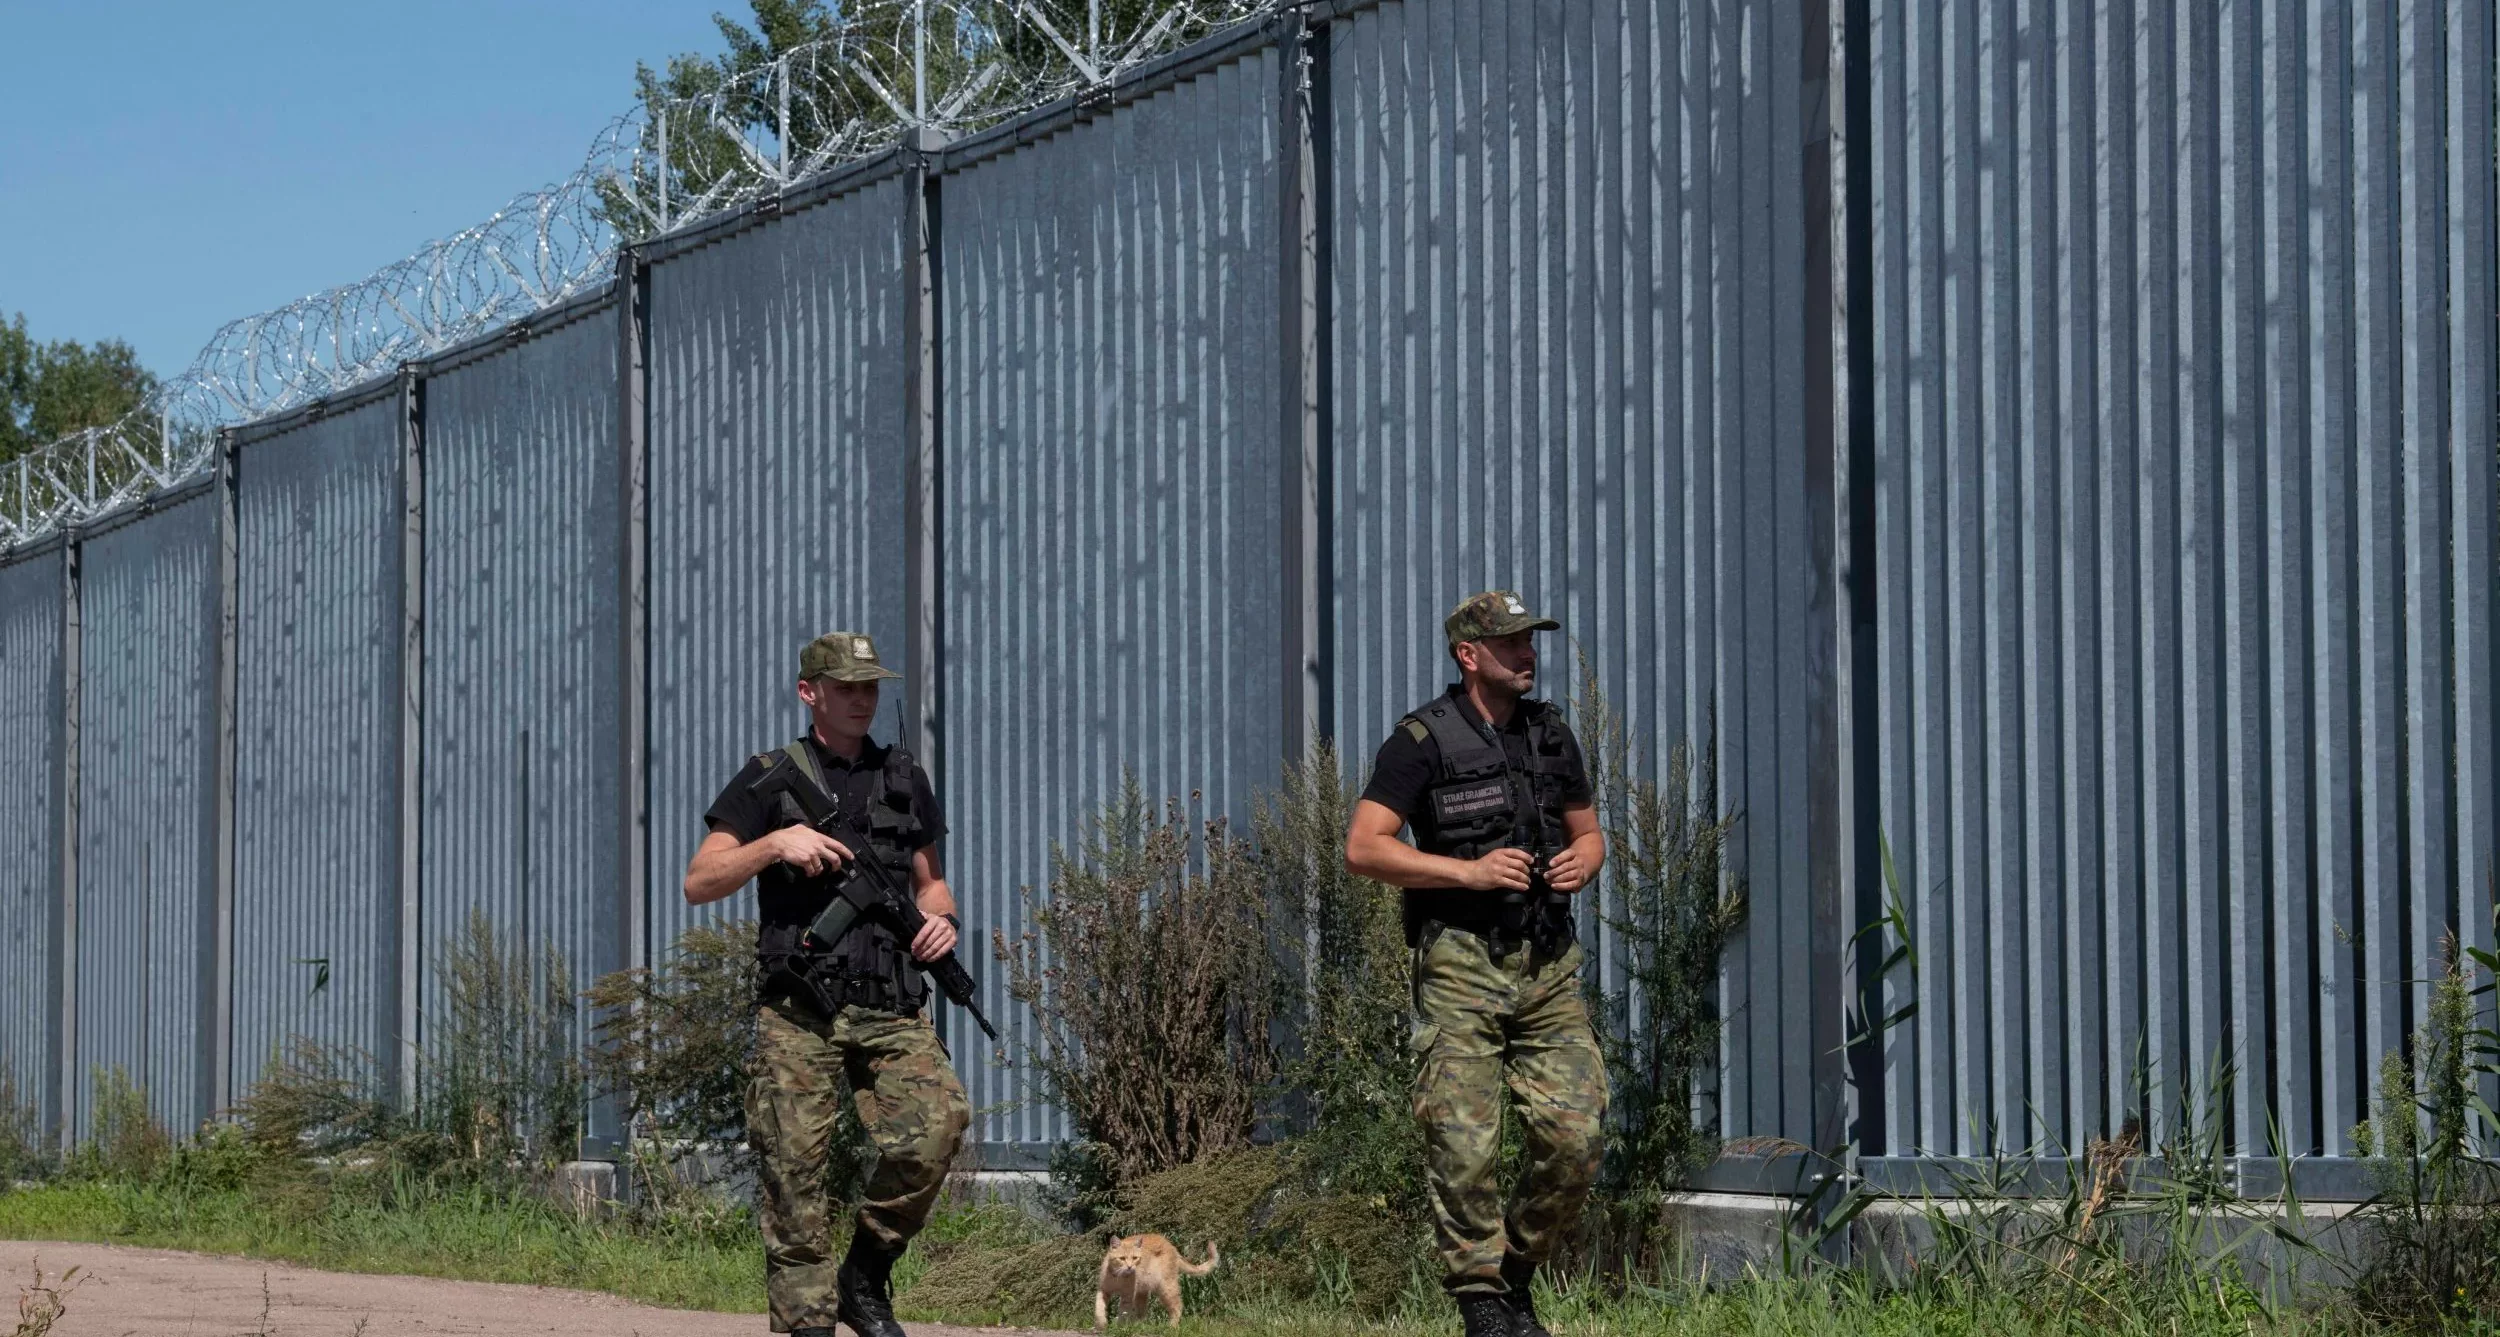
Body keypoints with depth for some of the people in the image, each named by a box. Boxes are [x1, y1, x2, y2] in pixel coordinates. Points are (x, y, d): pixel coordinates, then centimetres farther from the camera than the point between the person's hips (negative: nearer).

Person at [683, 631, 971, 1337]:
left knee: (936, 1125, -21)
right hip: (799, 1012, -2)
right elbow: (698, 883, 2)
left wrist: (943, 919, 2)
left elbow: (929, 882, 25)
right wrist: (776, 842, -13)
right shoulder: (770, 779, 6)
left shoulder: (904, 777, 17)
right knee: (794, 1172, -5)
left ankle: (865, 1276, -2)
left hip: (891, 1010, 2)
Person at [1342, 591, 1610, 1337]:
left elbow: (1588, 833, 23)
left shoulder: (1551, 736, 13)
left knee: (1576, 1137, -3)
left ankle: (1516, 1274, 16)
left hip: (1548, 963, 5)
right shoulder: (1423, 741, -5)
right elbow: (1362, 849, -11)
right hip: (1462, 964, -5)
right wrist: (1468, 871, -18)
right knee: (1464, 1144, -9)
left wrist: (1581, 863, -1)